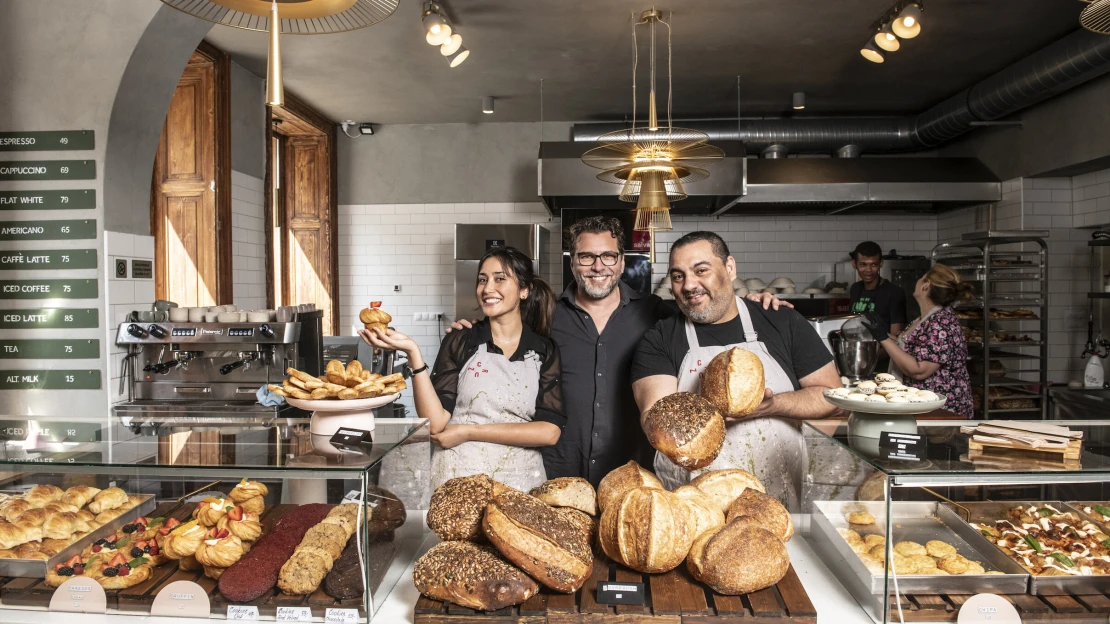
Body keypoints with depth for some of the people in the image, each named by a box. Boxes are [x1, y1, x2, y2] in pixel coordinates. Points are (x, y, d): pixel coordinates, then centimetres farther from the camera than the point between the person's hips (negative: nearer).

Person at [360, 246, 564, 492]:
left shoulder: (545, 352, 1)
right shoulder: (458, 343, 0)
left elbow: (549, 432, -9)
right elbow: (435, 422, -10)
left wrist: (469, 431, -11)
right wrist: (413, 353, -19)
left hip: (519, 482, 0)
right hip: (455, 479, 0)